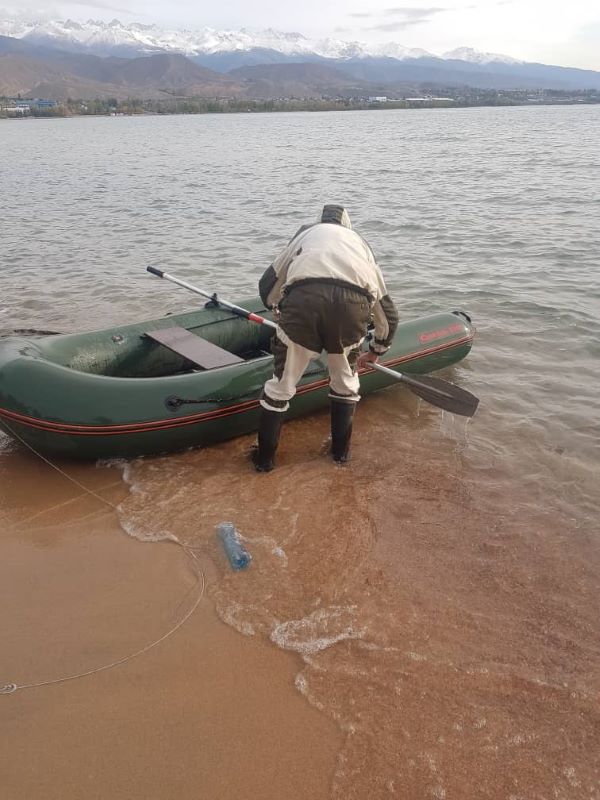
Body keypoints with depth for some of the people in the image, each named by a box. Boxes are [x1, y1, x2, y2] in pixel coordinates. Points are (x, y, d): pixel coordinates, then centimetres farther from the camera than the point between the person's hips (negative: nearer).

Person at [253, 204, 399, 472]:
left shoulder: (307, 233, 36)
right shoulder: (360, 242, 39)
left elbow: (267, 285, 35)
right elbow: (387, 311, 42)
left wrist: (278, 310, 56)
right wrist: (376, 350, 58)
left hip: (303, 298, -1)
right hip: (352, 302, 1)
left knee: (282, 382, 18)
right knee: (346, 380, 27)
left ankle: (265, 458, 29)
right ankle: (340, 451, 38)